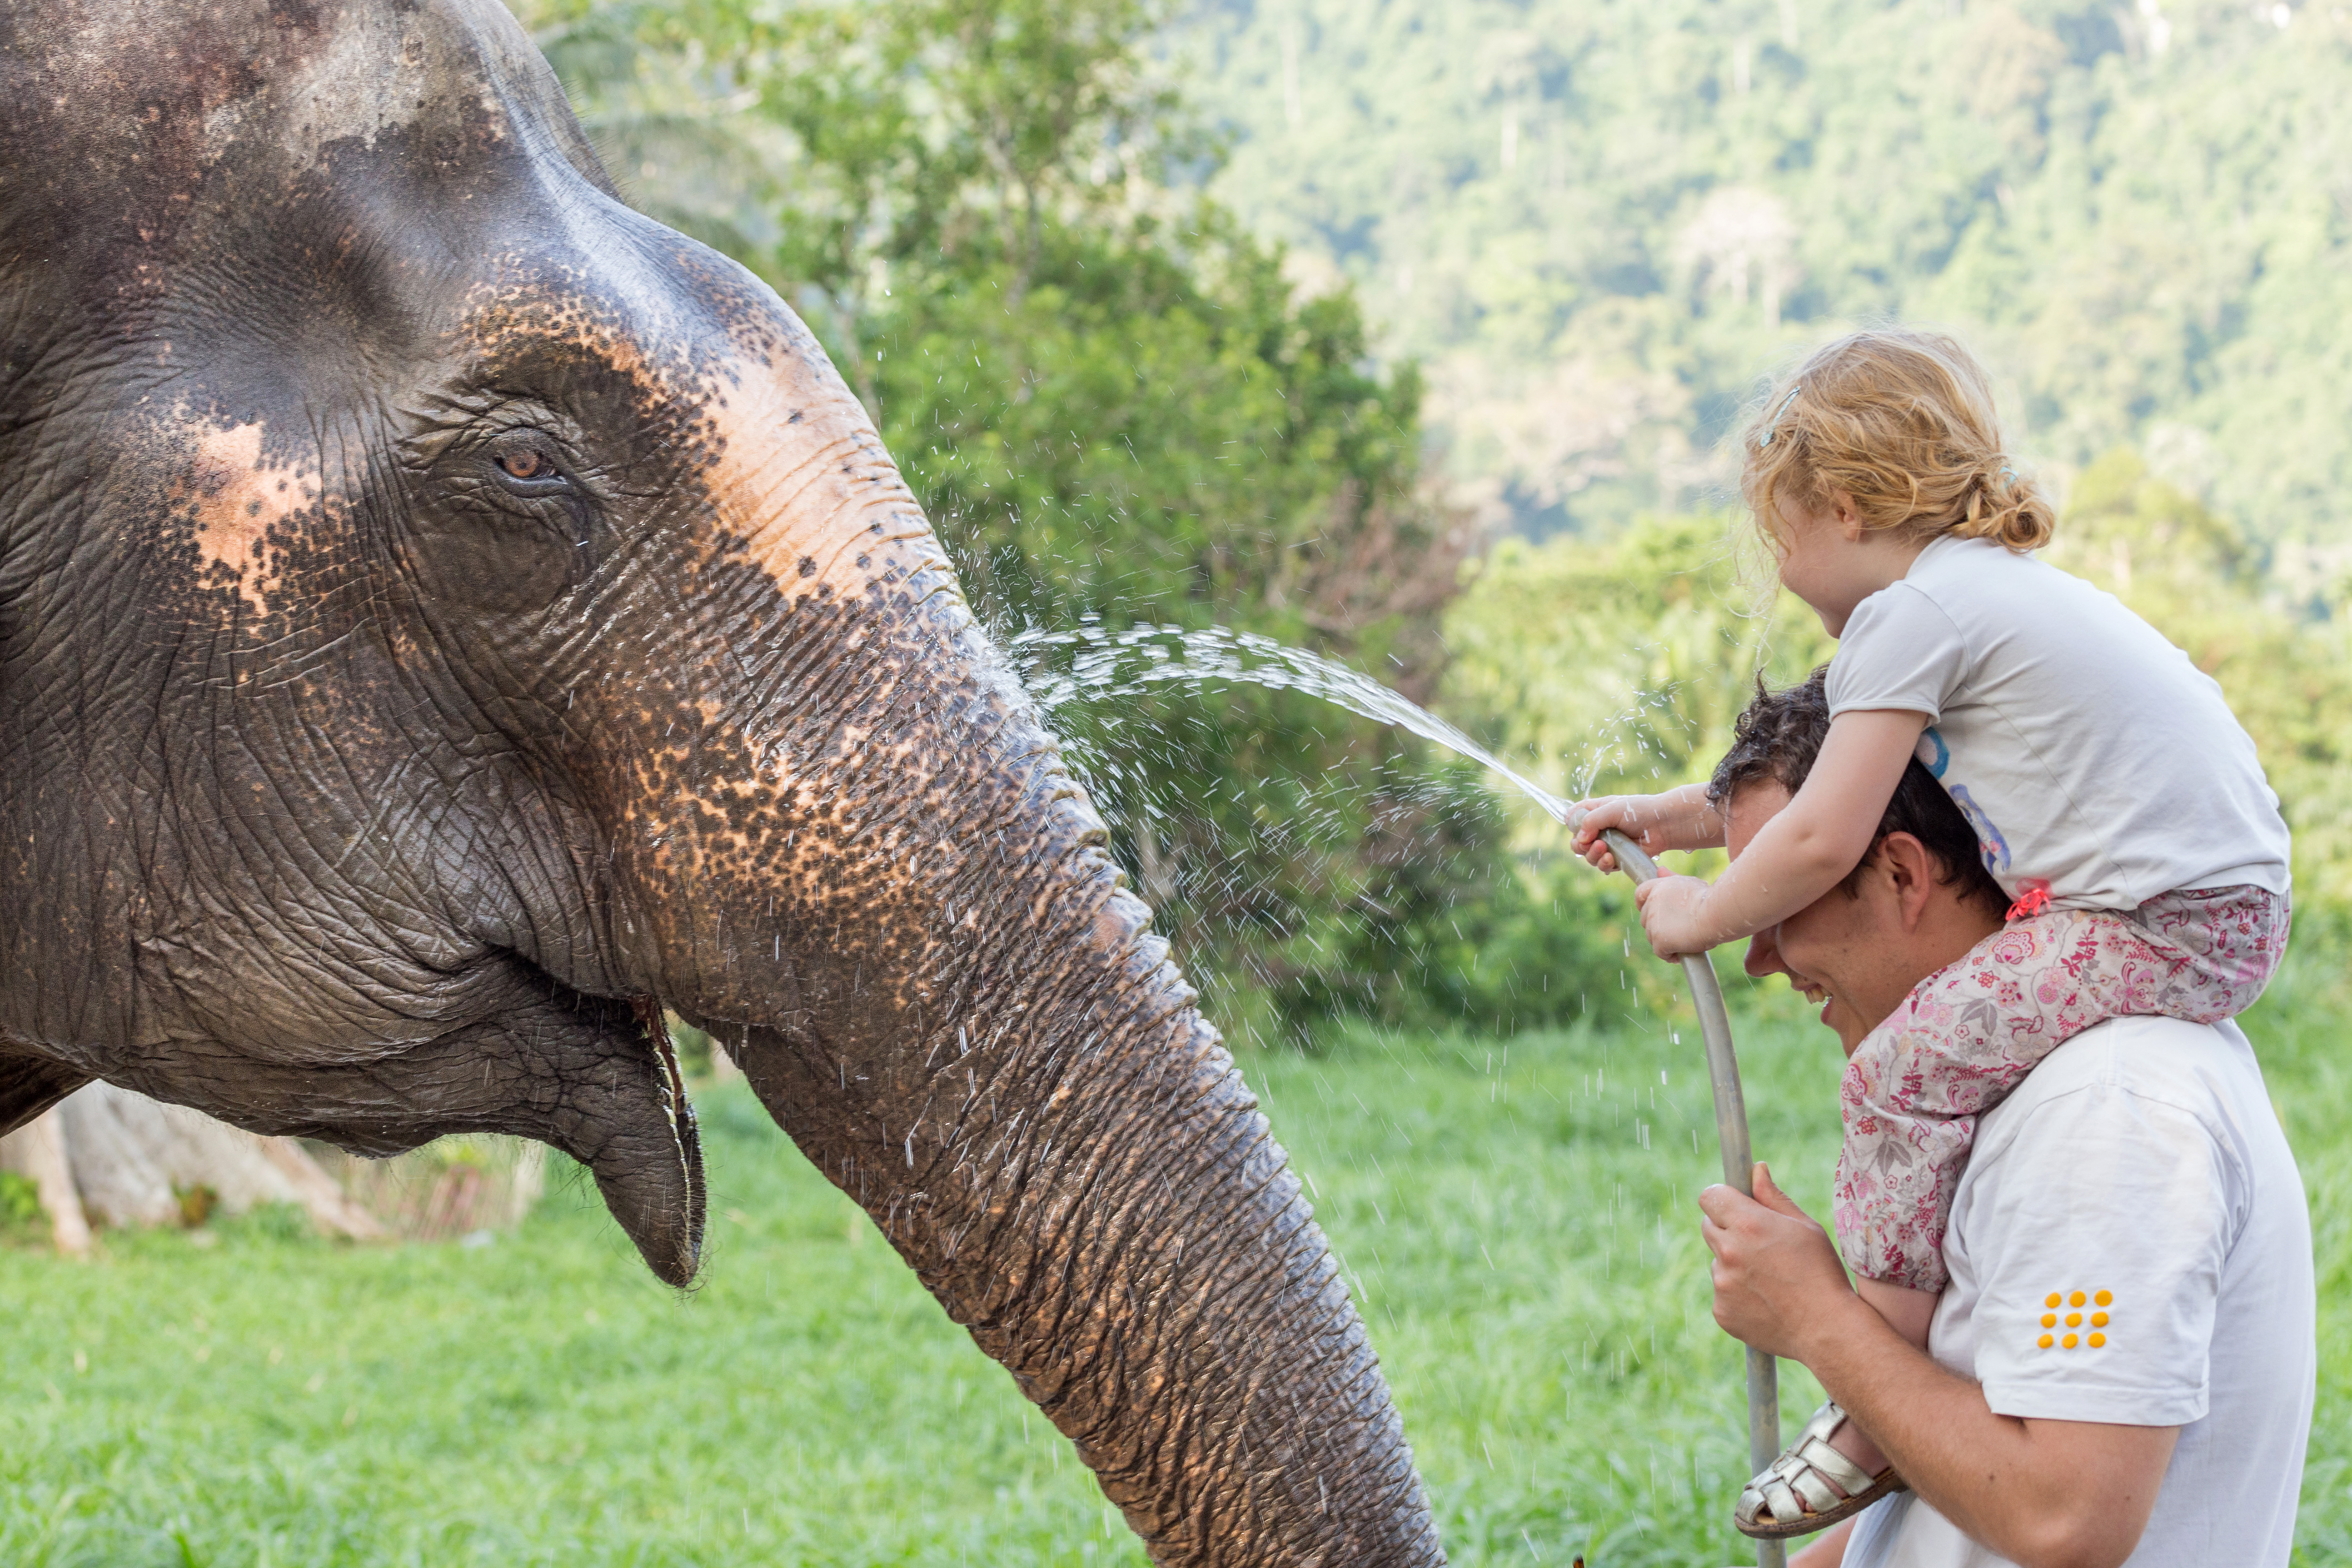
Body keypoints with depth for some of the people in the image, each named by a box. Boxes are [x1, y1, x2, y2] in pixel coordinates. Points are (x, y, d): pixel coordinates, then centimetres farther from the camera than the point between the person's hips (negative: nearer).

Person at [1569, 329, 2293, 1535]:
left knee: (1904, 1073, -12)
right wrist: (1674, 815, 35)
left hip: (2153, 925, -11)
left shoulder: (1910, 614, -7)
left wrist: (1699, 918, 6)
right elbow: (1828, 778, 33)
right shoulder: (1998, 590, 24)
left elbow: (1821, 842, -11)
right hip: (2232, 905, 11)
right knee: (1952, 1021, 24)